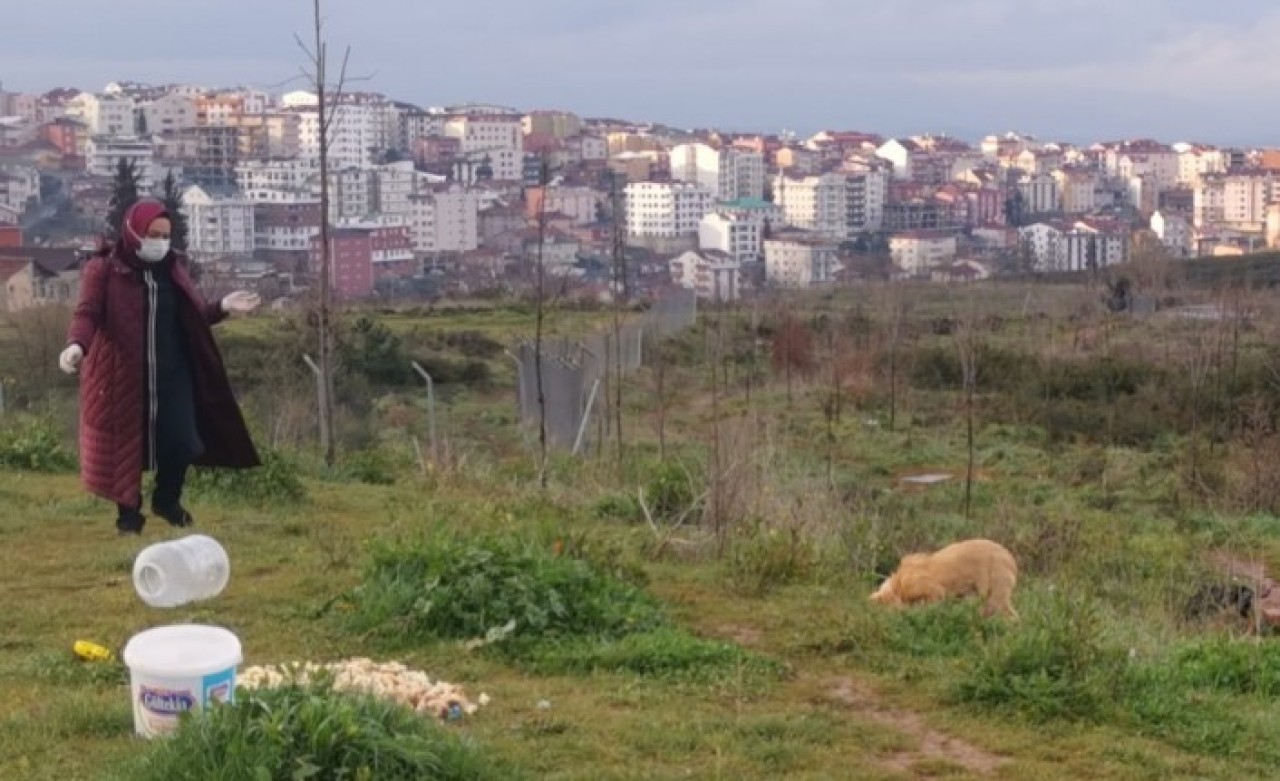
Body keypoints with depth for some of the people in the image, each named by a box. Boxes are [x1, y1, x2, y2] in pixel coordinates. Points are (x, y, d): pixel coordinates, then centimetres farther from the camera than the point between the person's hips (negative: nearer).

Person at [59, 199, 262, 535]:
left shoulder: (173, 268, 9)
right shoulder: (103, 269, -7)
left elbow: (194, 315, 10)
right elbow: (87, 313, -17)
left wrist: (222, 307, -7)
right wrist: (77, 344, -36)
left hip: (172, 373, 4)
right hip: (122, 375, -4)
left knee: (179, 441, 0)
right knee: (125, 444, 3)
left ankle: (167, 500, 26)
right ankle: (129, 513, 20)